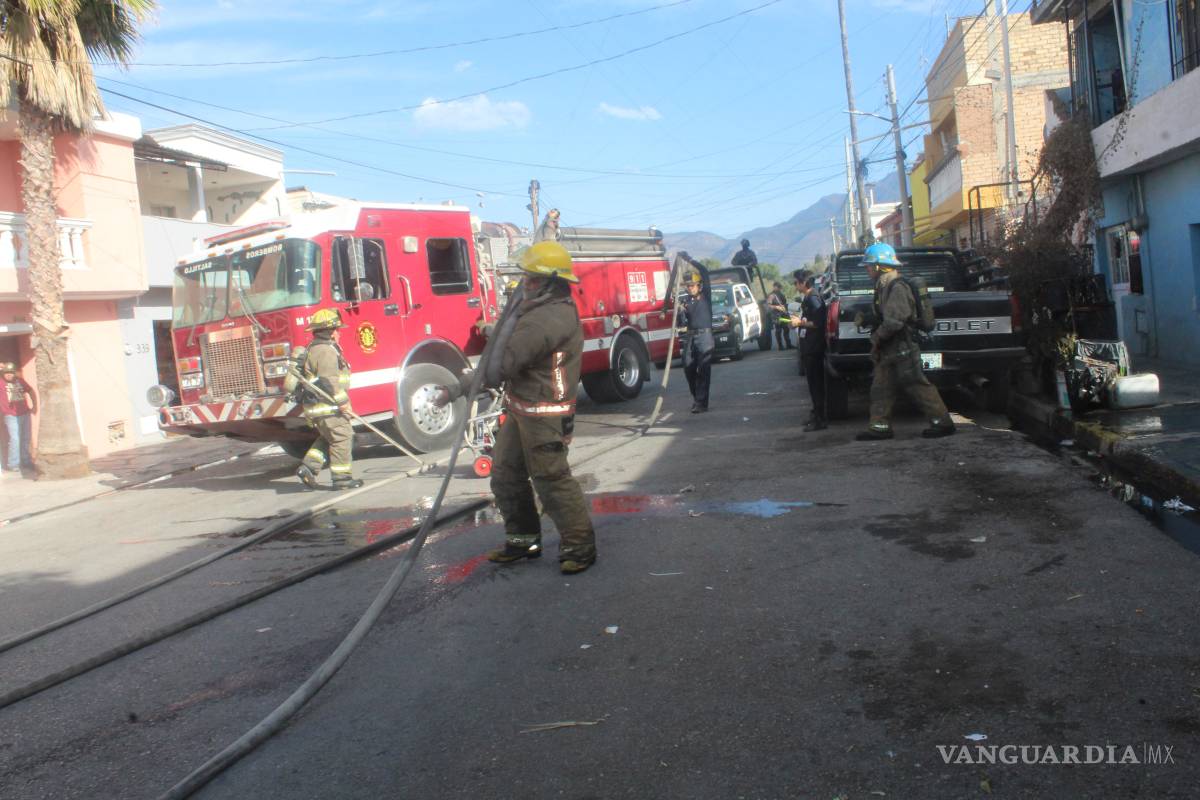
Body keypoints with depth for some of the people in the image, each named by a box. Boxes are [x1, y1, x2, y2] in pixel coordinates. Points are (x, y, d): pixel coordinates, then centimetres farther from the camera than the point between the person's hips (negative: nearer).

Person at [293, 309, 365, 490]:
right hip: (327, 406, -11)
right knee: (342, 438, -4)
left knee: (327, 438, 20)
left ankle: (308, 467, 12)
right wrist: (342, 402, -20)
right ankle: (342, 478, -2)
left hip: (315, 406, 11)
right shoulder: (326, 350, -16)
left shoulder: (313, 349, 18)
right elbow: (329, 380, -23)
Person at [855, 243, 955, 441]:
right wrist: (877, 338, 12)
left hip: (902, 349, -10)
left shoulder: (896, 287, -17)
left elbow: (894, 321, -25)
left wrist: (876, 337, -14)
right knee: (881, 387, 8)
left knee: (918, 387, -5)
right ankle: (880, 426, 11)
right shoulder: (884, 286, 16)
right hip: (889, 350, 10)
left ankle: (942, 422, 2)